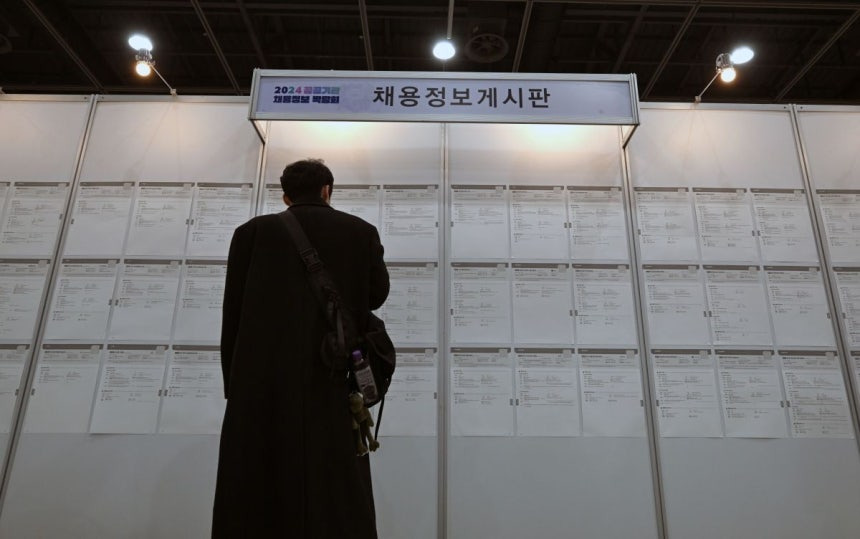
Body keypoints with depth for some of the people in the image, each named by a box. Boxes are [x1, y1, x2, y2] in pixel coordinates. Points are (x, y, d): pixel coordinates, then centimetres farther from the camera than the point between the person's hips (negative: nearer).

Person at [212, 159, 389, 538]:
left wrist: (234, 385, 13)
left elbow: (232, 313, 6)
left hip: (261, 385, 1)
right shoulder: (360, 232, 8)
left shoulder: (253, 231, 8)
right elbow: (376, 295, 17)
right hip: (331, 385, 0)